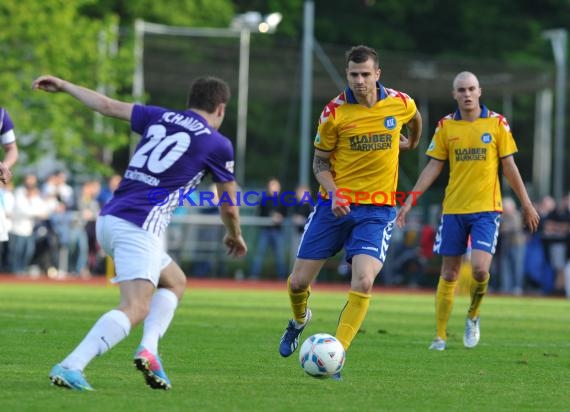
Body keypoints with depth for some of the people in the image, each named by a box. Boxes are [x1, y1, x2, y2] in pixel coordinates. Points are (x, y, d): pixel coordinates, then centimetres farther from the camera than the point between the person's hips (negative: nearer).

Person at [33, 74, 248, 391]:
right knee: (136, 309, -15)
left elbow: (108, 106, 19)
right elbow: (229, 207, 16)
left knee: (175, 282, 24)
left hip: (108, 219, 8)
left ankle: (149, 347, 3)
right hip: (139, 227, -8)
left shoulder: (160, 117, 18)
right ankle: (69, 368, -31)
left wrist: (63, 86, 31)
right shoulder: (218, 144, 6)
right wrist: (235, 236, 36)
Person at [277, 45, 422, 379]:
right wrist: (334, 192, -18)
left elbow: (415, 118, 21)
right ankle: (300, 320, 39)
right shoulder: (335, 111, -9)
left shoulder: (401, 103, -5)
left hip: (377, 209, 0)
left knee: (364, 282, -21)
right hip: (336, 204, 0)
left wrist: (412, 143, 38)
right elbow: (320, 162, -1)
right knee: (298, 282, 3)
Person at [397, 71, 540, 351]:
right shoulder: (445, 126, 3)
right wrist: (410, 201, 0)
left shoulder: (496, 123, 0)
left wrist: (526, 204, 4)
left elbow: (509, 166, 5)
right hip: (453, 209, 2)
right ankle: (440, 335, 12)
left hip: (486, 209, -2)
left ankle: (473, 316, 11)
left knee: (480, 268, -16)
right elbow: (433, 167, 6)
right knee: (449, 274, 4)